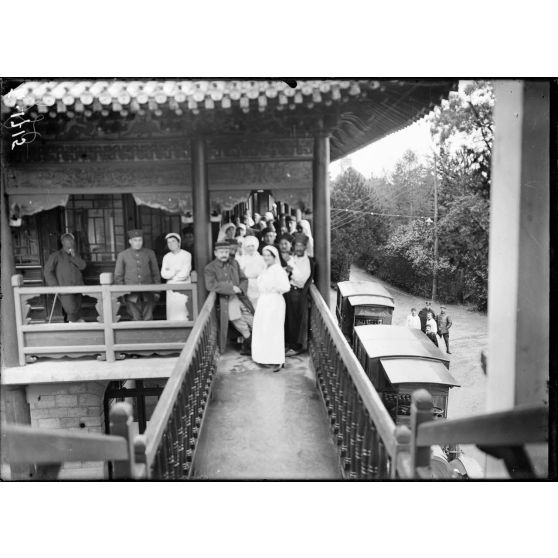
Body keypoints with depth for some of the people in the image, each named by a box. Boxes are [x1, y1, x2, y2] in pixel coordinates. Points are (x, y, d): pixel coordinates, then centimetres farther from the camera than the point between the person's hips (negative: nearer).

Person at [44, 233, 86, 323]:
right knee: (72, 310, -16)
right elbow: (48, 271, 0)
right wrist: (55, 286, -7)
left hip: (77, 289, 5)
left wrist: (73, 255, -8)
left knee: (77, 311, 5)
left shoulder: (75, 256, 20)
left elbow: (82, 266, 3)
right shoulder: (56, 256, 5)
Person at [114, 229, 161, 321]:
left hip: (148, 294, 1)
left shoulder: (150, 253, 7)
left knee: (148, 319, -1)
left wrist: (157, 291, 6)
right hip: (131, 294, -1)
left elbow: (156, 273, 10)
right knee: (136, 319, -2)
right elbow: (118, 276, 8)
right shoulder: (122, 255, 5)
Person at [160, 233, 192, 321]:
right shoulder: (166, 257, 12)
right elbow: (163, 274, 2)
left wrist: (170, 273, -2)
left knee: (183, 315, -8)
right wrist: (176, 272, -7)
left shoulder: (186, 255, -2)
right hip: (171, 289, 4)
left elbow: (184, 274, -11)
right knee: (172, 314, 1)